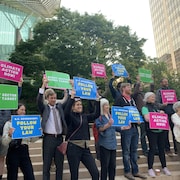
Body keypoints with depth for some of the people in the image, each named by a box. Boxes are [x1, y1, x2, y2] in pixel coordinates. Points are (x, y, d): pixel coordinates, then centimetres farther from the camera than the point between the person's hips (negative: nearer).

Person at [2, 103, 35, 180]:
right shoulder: (9, 123, -2)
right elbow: (4, 142, -6)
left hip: (24, 151, 3)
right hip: (13, 152, -3)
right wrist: (10, 135, -24)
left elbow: (31, 139, 11)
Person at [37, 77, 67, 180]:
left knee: (60, 163, 13)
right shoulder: (44, 108, 1)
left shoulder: (60, 106, 10)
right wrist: (43, 85, -28)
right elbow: (39, 100, -16)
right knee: (47, 164, 6)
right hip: (48, 138, -3)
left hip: (59, 138, 3)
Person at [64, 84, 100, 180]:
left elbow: (97, 114, 1)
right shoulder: (70, 116, -3)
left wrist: (97, 99, -5)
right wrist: (72, 97, -28)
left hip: (85, 148, 5)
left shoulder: (85, 117, 11)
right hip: (73, 147, -4)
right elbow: (66, 111, -25)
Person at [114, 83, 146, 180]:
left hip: (135, 127, 7)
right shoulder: (119, 100, -7)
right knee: (126, 151, 4)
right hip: (126, 127, -7)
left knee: (134, 150, 14)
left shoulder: (132, 99, 17)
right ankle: (127, 171, 18)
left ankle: (135, 171, 25)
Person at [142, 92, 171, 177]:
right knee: (152, 149, -2)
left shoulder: (156, 106, 15)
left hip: (161, 130, 6)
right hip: (152, 131, -5)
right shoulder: (145, 108, -4)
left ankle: (164, 167, 25)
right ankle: (150, 169, 10)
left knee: (161, 148, 12)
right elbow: (147, 118, -14)